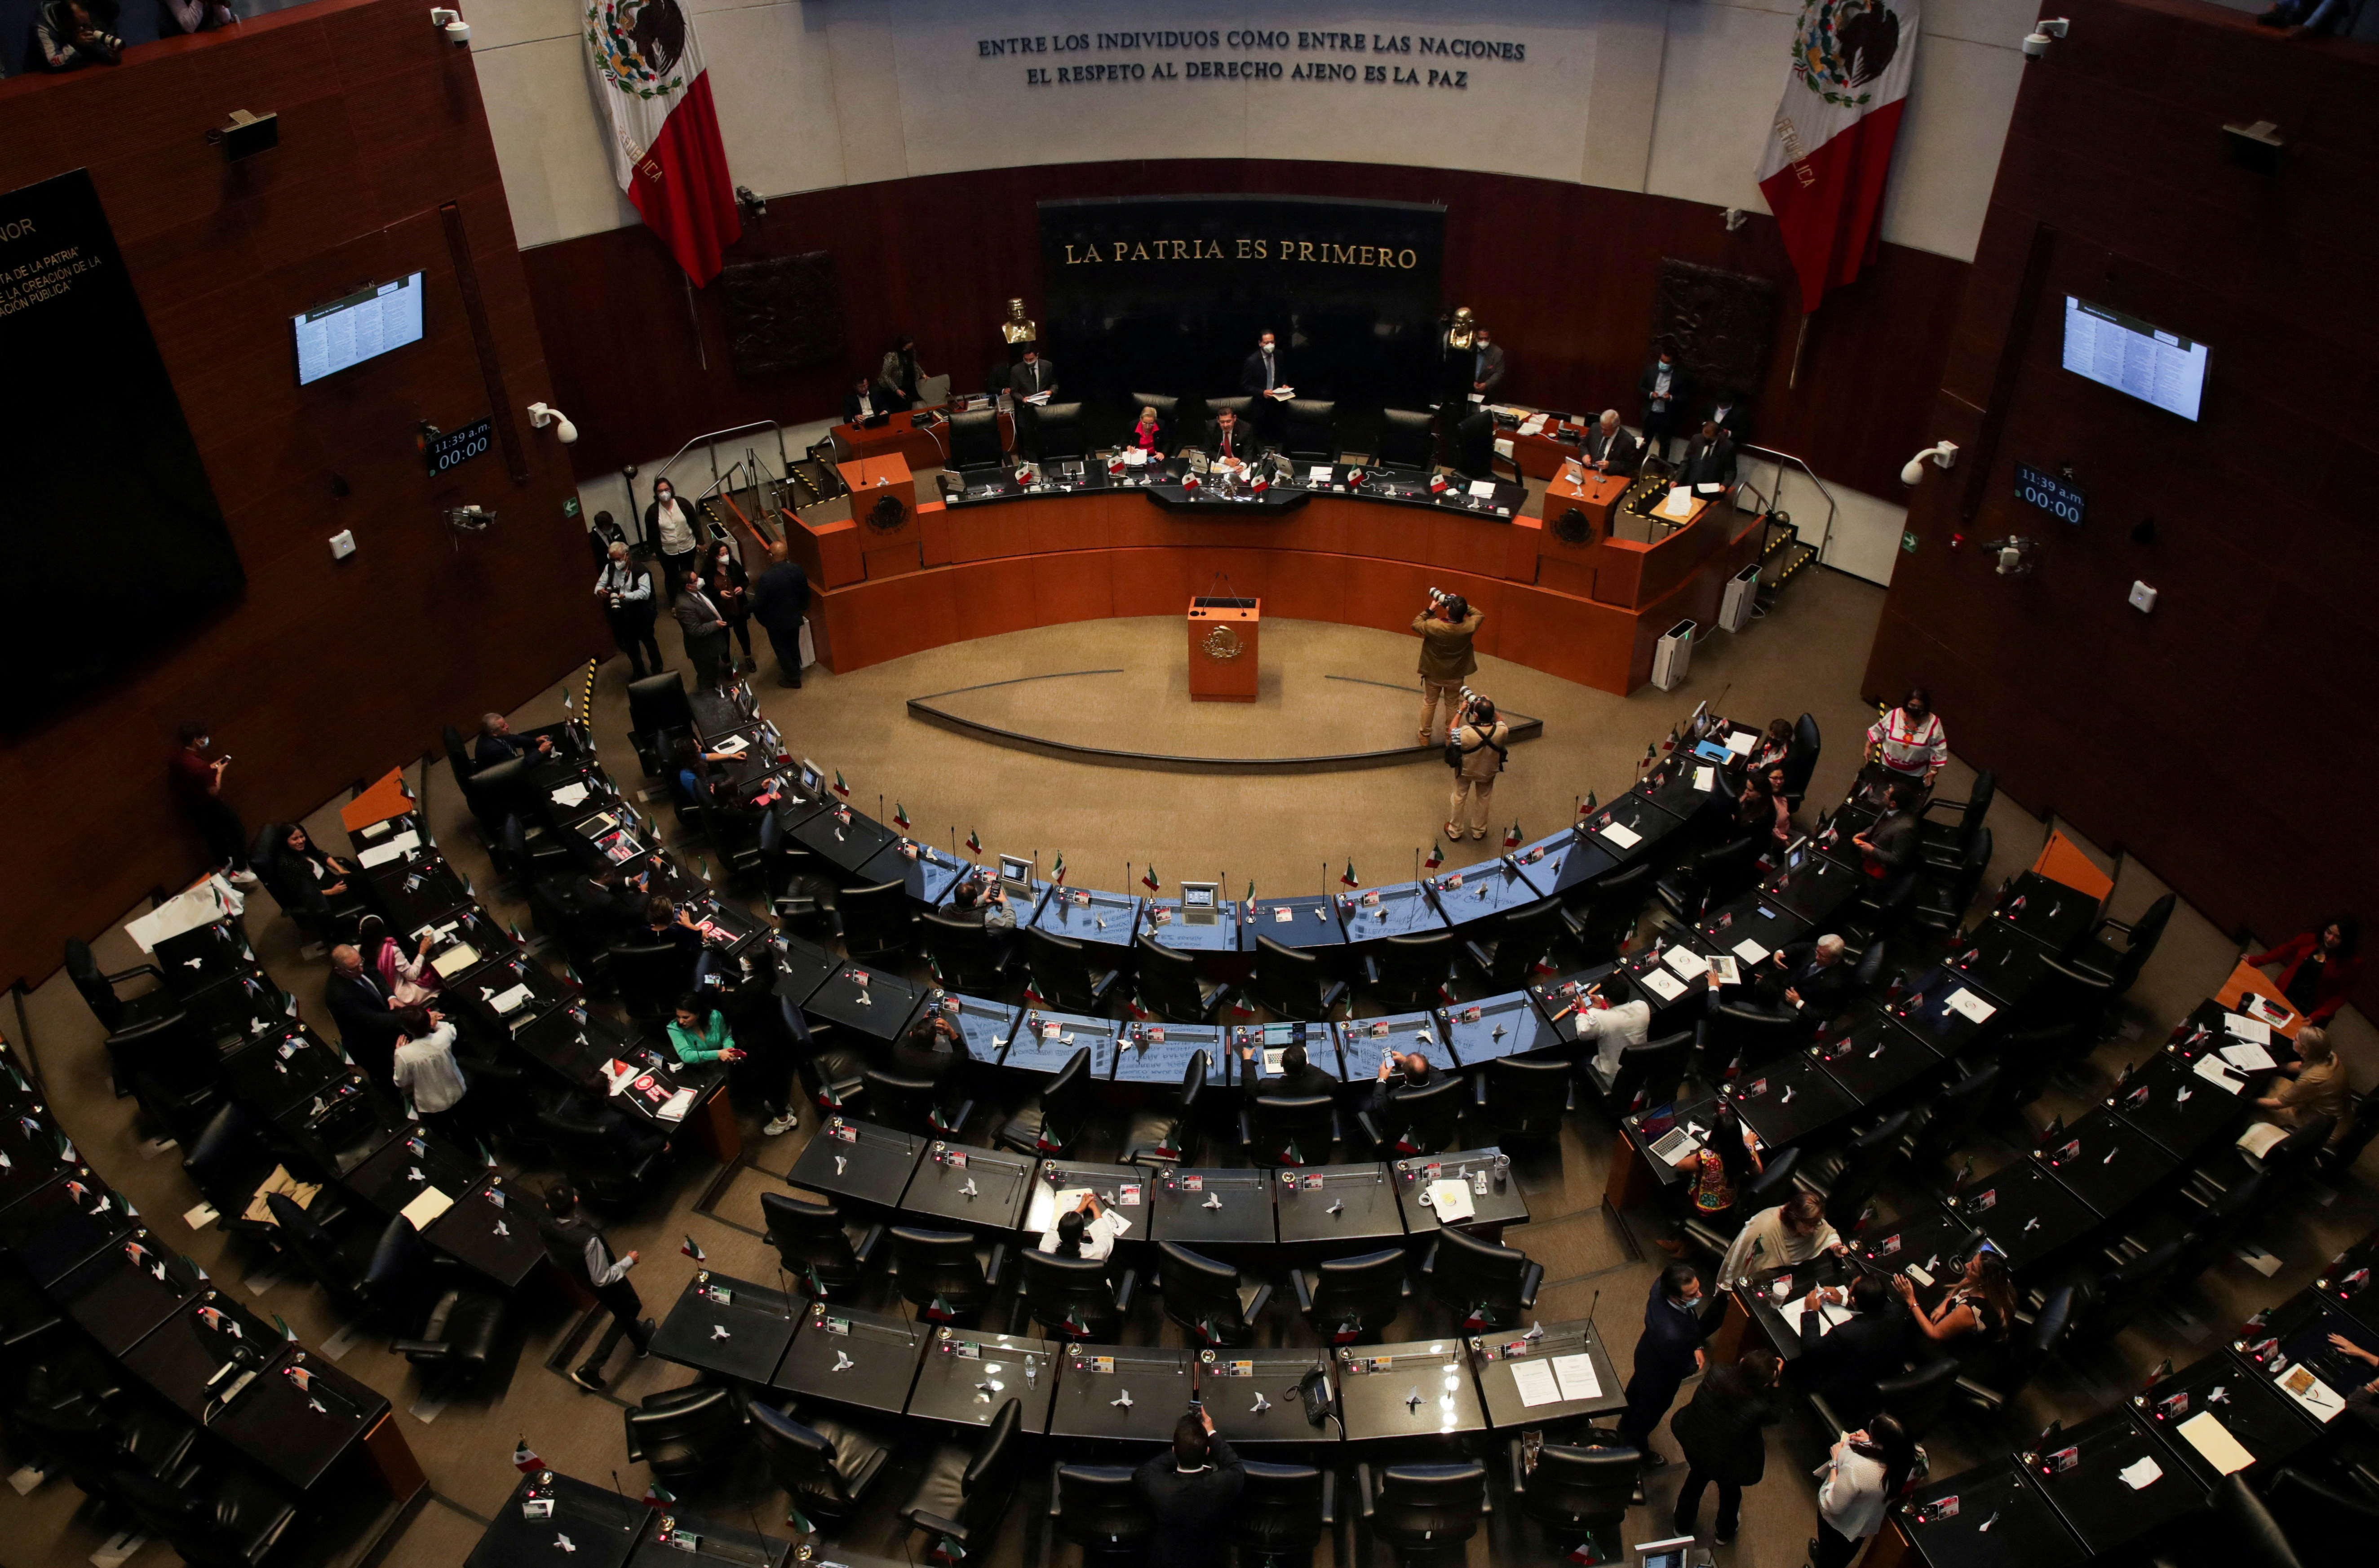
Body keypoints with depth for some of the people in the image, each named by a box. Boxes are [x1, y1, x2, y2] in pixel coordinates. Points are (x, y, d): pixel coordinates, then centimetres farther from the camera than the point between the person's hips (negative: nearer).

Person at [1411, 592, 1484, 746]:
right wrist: (1462, 606, -10)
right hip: (1456, 676, 1)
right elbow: (1480, 615, -4)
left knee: (1429, 703, 22)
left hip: (1434, 674, -1)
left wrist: (1430, 610, -10)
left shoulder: (1433, 626, -31)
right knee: (1453, 705, 22)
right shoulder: (1469, 627, -26)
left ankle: (1425, 736, 36)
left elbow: (1415, 624, -11)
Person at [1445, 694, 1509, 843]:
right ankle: (1479, 831, 48)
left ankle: (1454, 831, 44)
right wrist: (1490, 708, -11)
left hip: (1466, 771, -2)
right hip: (1488, 772, 2)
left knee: (1459, 797, 25)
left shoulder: (1466, 733, -41)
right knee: (1484, 799, 27)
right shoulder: (1501, 731, -34)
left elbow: (1452, 732, -16)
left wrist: (1461, 712, -11)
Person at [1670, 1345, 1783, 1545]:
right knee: (1730, 1491, 32)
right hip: (1727, 1464, -2)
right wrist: (1774, 1385, -14)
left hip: (1693, 1444, 3)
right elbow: (1777, 1415, -15)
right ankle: (1724, 1533, 61)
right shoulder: (1758, 1408, -38)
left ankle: (1682, 1526, 58)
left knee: (1697, 1478, 34)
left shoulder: (1718, 1372, -32)